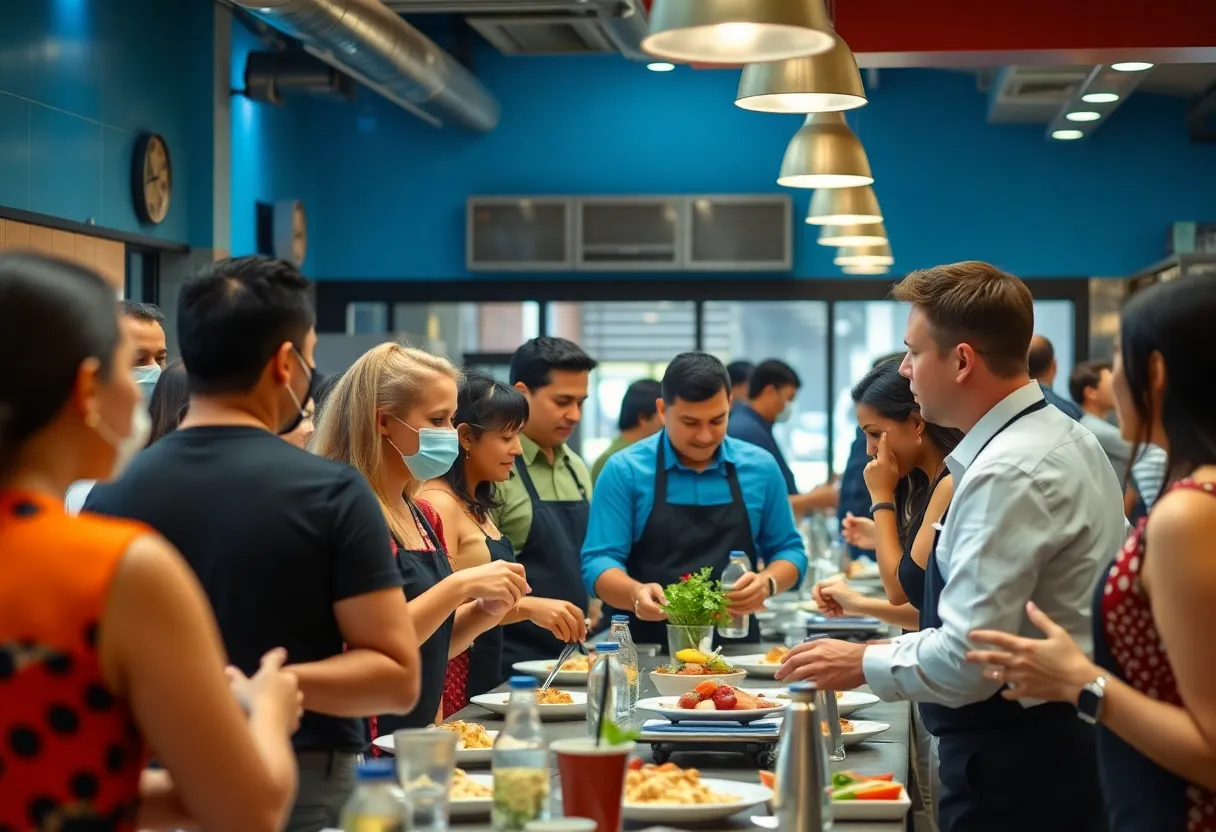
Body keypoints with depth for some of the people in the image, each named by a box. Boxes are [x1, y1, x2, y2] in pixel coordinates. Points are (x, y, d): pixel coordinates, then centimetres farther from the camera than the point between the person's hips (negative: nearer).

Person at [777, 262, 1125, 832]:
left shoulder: (1008, 474, -22)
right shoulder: (1070, 440, 11)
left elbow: (967, 660, -24)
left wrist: (862, 664, -8)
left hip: (1011, 763, -10)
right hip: (1063, 741, 10)